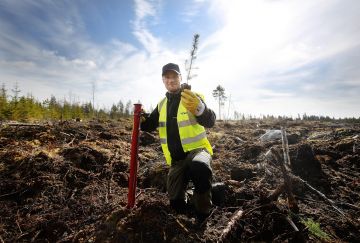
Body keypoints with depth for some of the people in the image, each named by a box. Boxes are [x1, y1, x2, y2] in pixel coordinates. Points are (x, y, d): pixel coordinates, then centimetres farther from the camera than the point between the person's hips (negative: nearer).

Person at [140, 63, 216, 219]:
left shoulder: (193, 97, -10)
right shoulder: (162, 104, 8)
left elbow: (210, 122, -26)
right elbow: (150, 125, 13)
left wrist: (199, 108, -50)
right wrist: (142, 119, -12)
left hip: (197, 149, -4)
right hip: (176, 158, 5)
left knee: (199, 167, -41)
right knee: (176, 203, 5)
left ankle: (203, 214, -13)